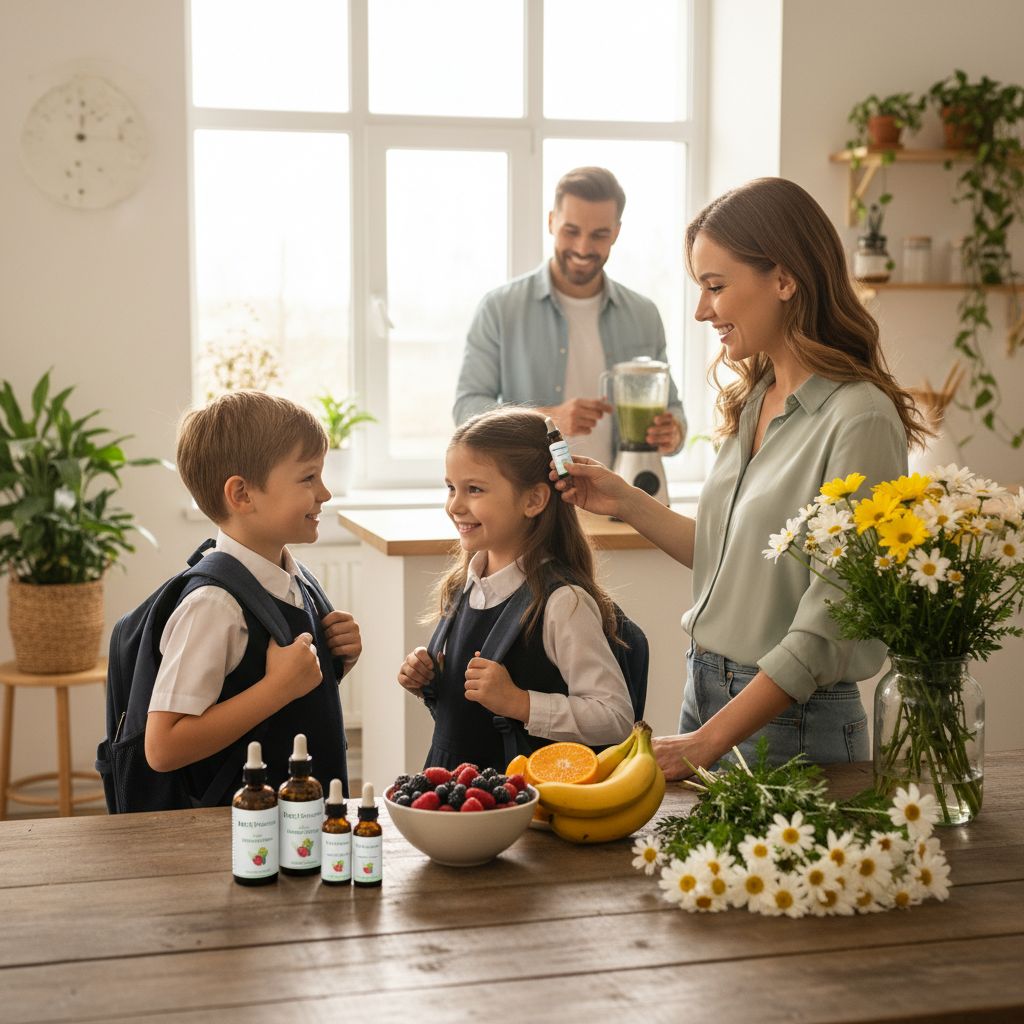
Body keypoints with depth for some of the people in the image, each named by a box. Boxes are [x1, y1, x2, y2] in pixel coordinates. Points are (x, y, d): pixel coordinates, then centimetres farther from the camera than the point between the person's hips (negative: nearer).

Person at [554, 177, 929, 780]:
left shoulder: (859, 419, -19)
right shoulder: (753, 402, 7)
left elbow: (828, 629, -20)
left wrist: (706, 743, -19)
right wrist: (627, 503, 7)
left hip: (790, 728, -7)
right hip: (706, 693, 8)